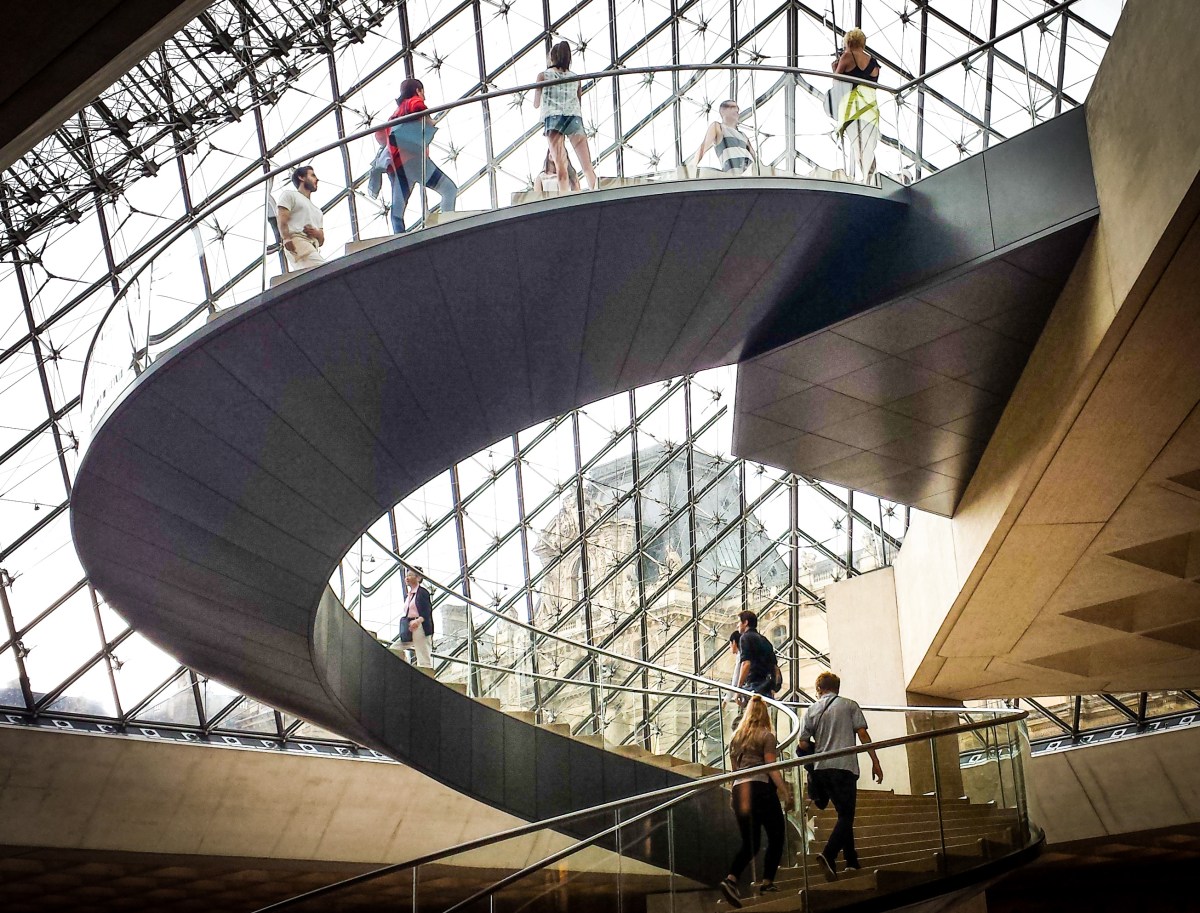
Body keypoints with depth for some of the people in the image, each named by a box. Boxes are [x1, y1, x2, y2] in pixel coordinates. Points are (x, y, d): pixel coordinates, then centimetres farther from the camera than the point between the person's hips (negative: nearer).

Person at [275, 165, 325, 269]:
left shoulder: (317, 210, 38)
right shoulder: (290, 194, 19)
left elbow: (321, 240, 30)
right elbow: (282, 222, 1)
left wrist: (316, 233, 4)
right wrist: (287, 240, -19)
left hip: (314, 248, 7)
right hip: (297, 242, -7)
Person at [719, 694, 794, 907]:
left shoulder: (736, 738, 17)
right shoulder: (767, 736, 1)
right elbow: (772, 769, -8)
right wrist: (787, 794, -9)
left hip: (739, 791, 6)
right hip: (761, 788, -6)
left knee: (749, 842, 8)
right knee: (776, 837, 9)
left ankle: (731, 879, -12)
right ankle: (767, 883, 4)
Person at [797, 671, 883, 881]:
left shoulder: (812, 710, 10)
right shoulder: (849, 705, 6)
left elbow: (803, 744, 4)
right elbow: (863, 735, -3)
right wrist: (875, 762, 0)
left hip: (821, 769, 4)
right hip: (844, 767, -4)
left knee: (844, 814, 16)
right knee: (846, 816, -4)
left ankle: (852, 862, 15)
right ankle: (828, 854, -26)